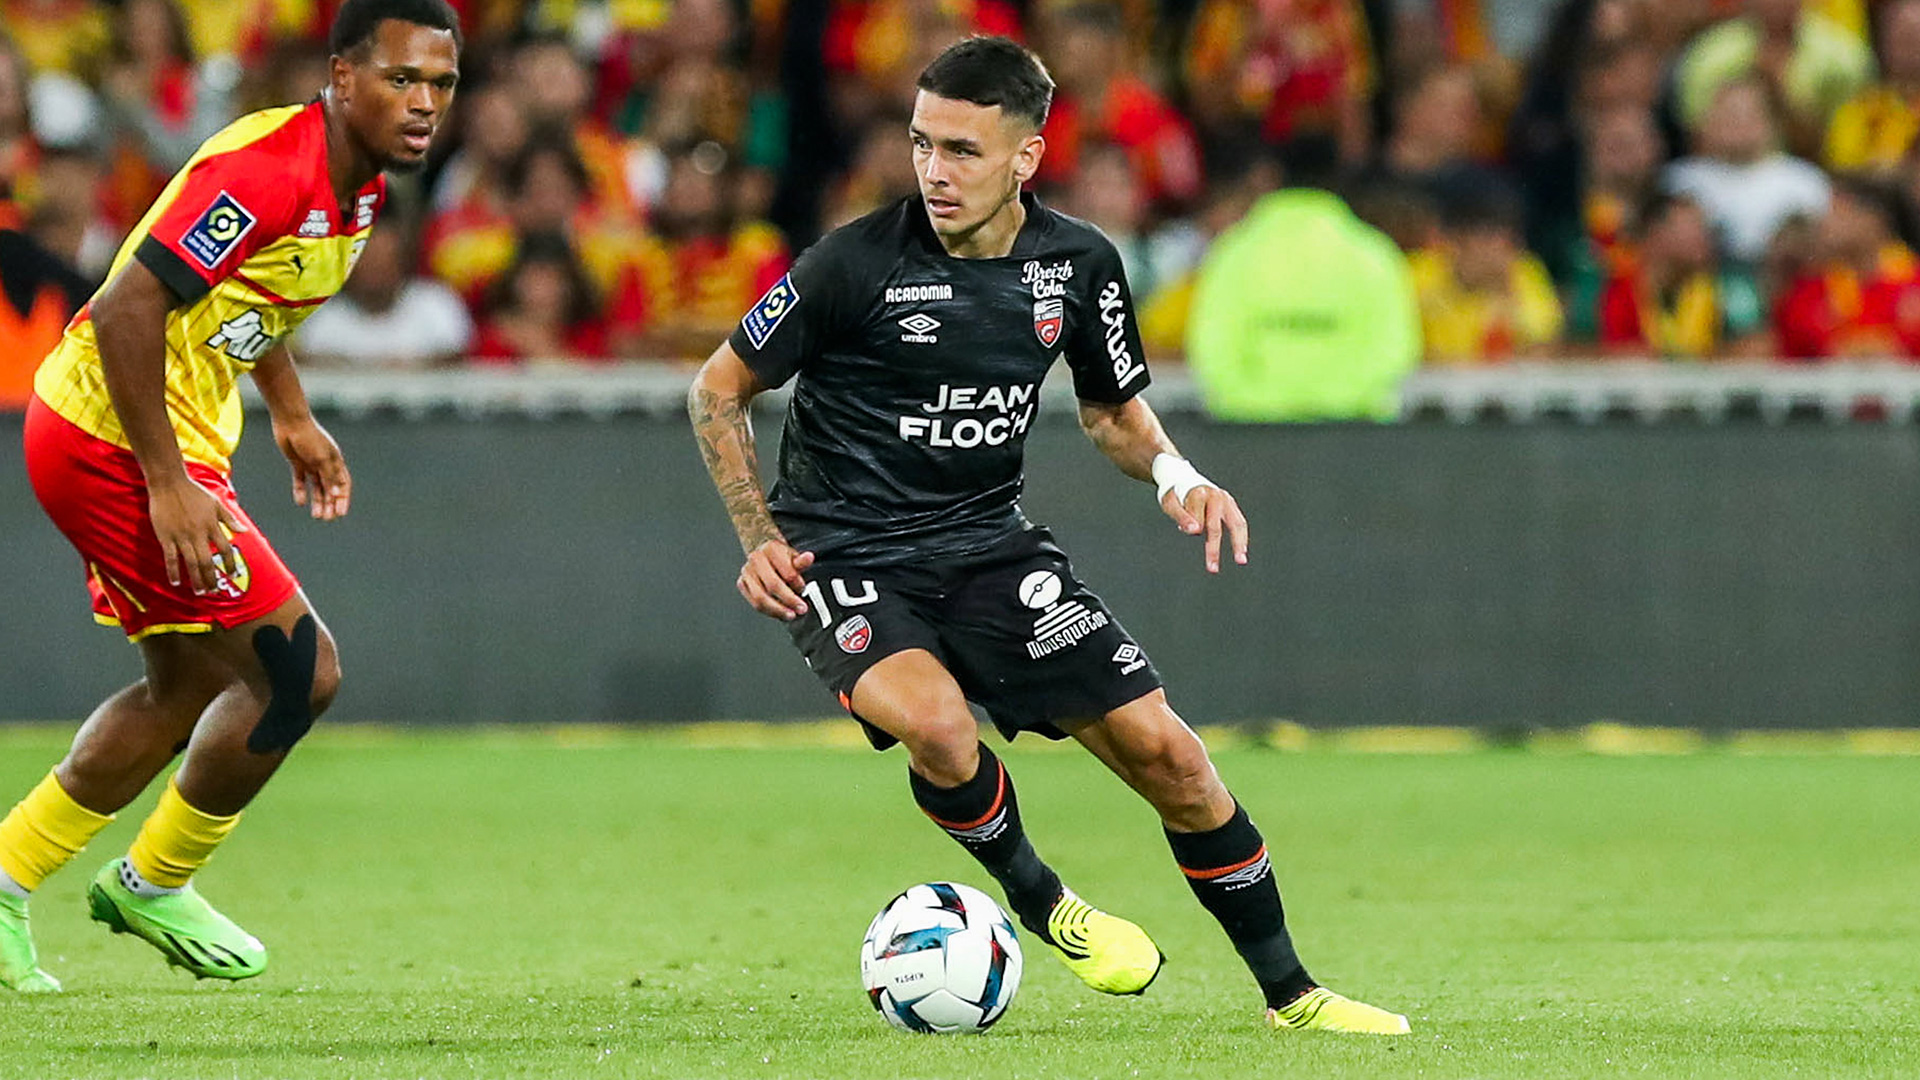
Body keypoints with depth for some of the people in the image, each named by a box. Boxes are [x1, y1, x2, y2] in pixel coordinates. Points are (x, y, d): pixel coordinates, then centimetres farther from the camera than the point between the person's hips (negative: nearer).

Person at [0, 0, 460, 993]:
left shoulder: (358, 185, 6)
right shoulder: (268, 171, -25)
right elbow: (128, 309, -29)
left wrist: (291, 415, 23)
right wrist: (167, 484, -28)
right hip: (117, 440, -11)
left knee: (185, 692, 20)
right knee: (298, 669, -7)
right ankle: (154, 885, 12)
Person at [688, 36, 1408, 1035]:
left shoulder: (1078, 265, -3)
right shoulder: (857, 264, -17)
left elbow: (1112, 408, 15)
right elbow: (717, 391, -4)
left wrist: (1172, 472, -7)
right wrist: (761, 538, -12)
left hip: (986, 543, 4)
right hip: (845, 561, -4)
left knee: (1160, 747, -4)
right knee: (937, 726, -33)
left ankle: (1289, 991, 13)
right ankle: (1037, 903, -2)